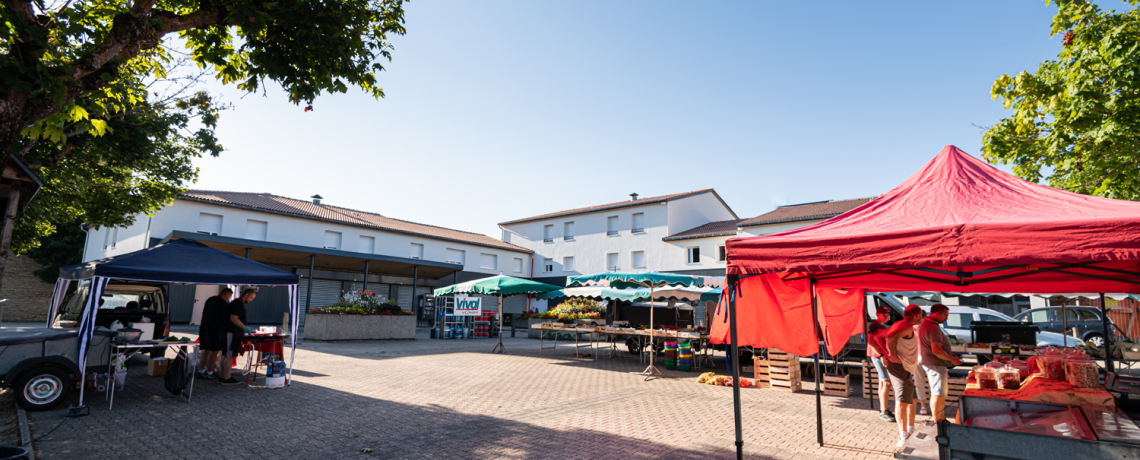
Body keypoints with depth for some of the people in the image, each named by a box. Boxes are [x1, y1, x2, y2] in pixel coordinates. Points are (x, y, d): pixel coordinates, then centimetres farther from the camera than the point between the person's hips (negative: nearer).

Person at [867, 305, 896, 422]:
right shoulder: (874, 326, -11)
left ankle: (883, 410, 19)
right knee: (887, 383, -13)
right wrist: (881, 355, -24)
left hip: (885, 356, 9)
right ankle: (884, 411, -10)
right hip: (878, 357, -9)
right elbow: (870, 342, -21)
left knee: (882, 383, 12)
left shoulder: (884, 326, 17)